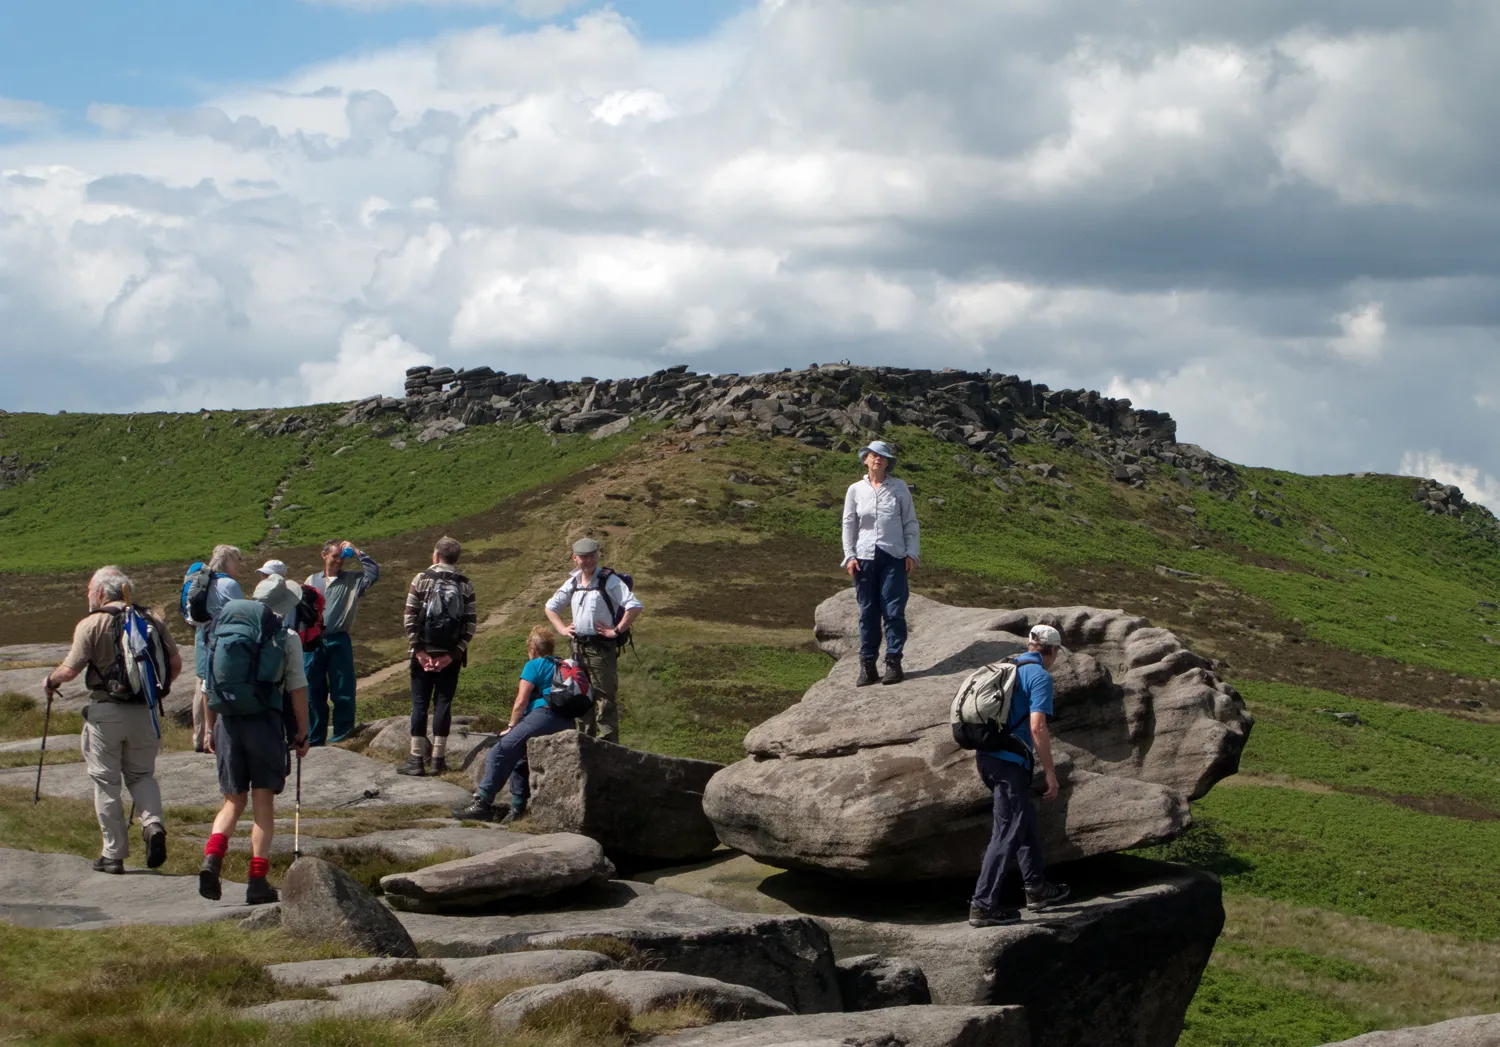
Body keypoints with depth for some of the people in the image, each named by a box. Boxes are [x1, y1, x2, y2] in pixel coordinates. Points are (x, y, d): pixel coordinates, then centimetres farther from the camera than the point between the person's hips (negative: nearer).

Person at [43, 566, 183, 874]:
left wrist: (50, 681, 9)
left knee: (106, 782, 6)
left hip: (106, 711, -4)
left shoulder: (92, 624, -8)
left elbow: (70, 669, -12)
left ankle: (114, 854, 8)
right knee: (141, 774, 17)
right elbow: (175, 663, 6)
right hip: (143, 710, 4)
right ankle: (153, 825, -9)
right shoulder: (151, 620, 5)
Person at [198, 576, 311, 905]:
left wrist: (210, 729, 20)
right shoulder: (287, 637, -1)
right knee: (263, 803, 5)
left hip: (228, 721, 3)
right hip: (266, 721, -3)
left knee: (233, 801, 14)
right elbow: (297, 689, -2)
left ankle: (212, 858, -10)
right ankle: (257, 881, 2)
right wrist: (302, 734, 7)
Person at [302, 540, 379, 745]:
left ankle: (341, 738, 5)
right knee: (314, 693, 6)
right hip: (313, 643, 2)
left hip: (339, 642, -2)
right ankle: (315, 739, 14)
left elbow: (374, 573, -7)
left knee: (343, 693, -2)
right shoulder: (312, 581, 13)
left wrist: (356, 553, -4)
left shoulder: (352, 580, 7)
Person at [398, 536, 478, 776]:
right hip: (451, 655, 2)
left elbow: (410, 618, -9)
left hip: (424, 654, -2)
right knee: (443, 703, 6)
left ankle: (417, 759, 2)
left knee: (420, 703, 3)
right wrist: (454, 653, -4)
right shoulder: (465, 586, 2)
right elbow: (471, 623, -4)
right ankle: (438, 759, 6)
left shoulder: (421, 580, -4)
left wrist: (418, 650, -6)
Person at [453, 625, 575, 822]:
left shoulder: (534, 666, 7)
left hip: (545, 716, -8)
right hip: (568, 723, 8)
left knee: (498, 754, -3)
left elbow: (521, 702, 1)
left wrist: (511, 727, 16)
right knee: (520, 756, 23)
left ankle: (482, 804, -8)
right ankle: (517, 808, 16)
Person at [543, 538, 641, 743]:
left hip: (601, 647, -7)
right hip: (578, 647, 7)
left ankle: (609, 746, -7)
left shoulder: (609, 581, -7)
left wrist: (616, 630, -16)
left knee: (604, 699, -8)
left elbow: (634, 607, -16)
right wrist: (562, 628, 12)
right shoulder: (573, 583, 11)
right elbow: (551, 607, 26)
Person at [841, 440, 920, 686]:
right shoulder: (855, 490, 6)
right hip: (865, 557, 1)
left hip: (894, 557, -1)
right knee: (868, 612, 3)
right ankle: (867, 664, 7)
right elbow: (849, 525, 9)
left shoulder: (899, 487, 4)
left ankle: (893, 662, 1)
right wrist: (849, 556, 0)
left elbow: (910, 522, 6)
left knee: (894, 610, -4)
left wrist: (912, 553, -1)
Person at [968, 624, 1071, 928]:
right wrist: (1050, 773, -14)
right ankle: (983, 905, -9)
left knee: (1025, 819, 23)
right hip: (1010, 761, -9)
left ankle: (1036, 888, 33)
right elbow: (1037, 727, -18)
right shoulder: (1040, 677, -9)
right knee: (1007, 832, -6)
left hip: (986, 756, 9)